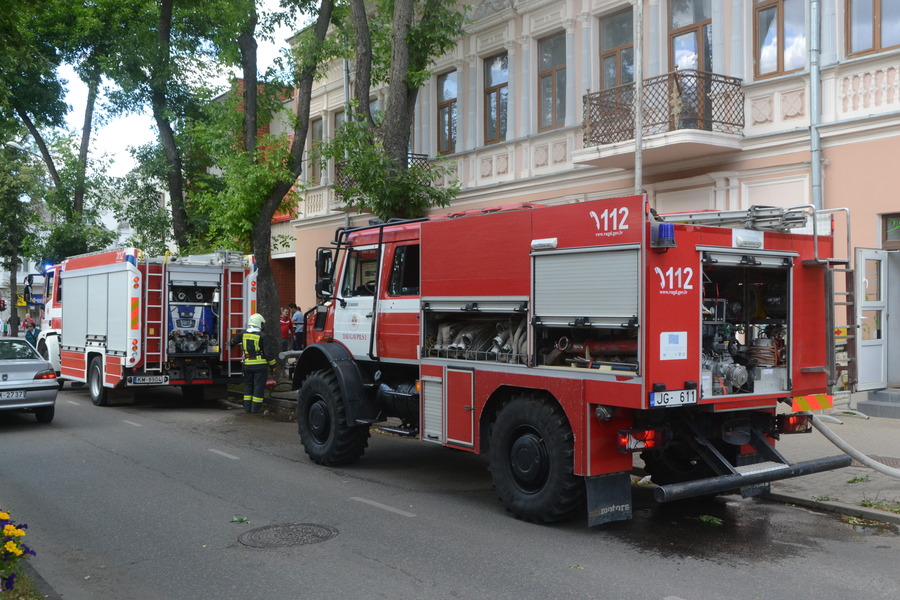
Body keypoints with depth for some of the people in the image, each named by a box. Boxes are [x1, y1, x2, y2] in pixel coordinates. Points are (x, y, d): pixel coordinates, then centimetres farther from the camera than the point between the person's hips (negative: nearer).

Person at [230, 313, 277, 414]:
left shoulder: (243, 334, 3)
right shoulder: (263, 337, -11)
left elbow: (233, 341, 22)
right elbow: (268, 353, -11)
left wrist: (232, 343, 47)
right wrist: (272, 365, 1)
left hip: (247, 365, 4)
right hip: (260, 366, -4)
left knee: (248, 385, 16)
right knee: (259, 386, 2)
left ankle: (247, 407, 17)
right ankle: (256, 408, 2)